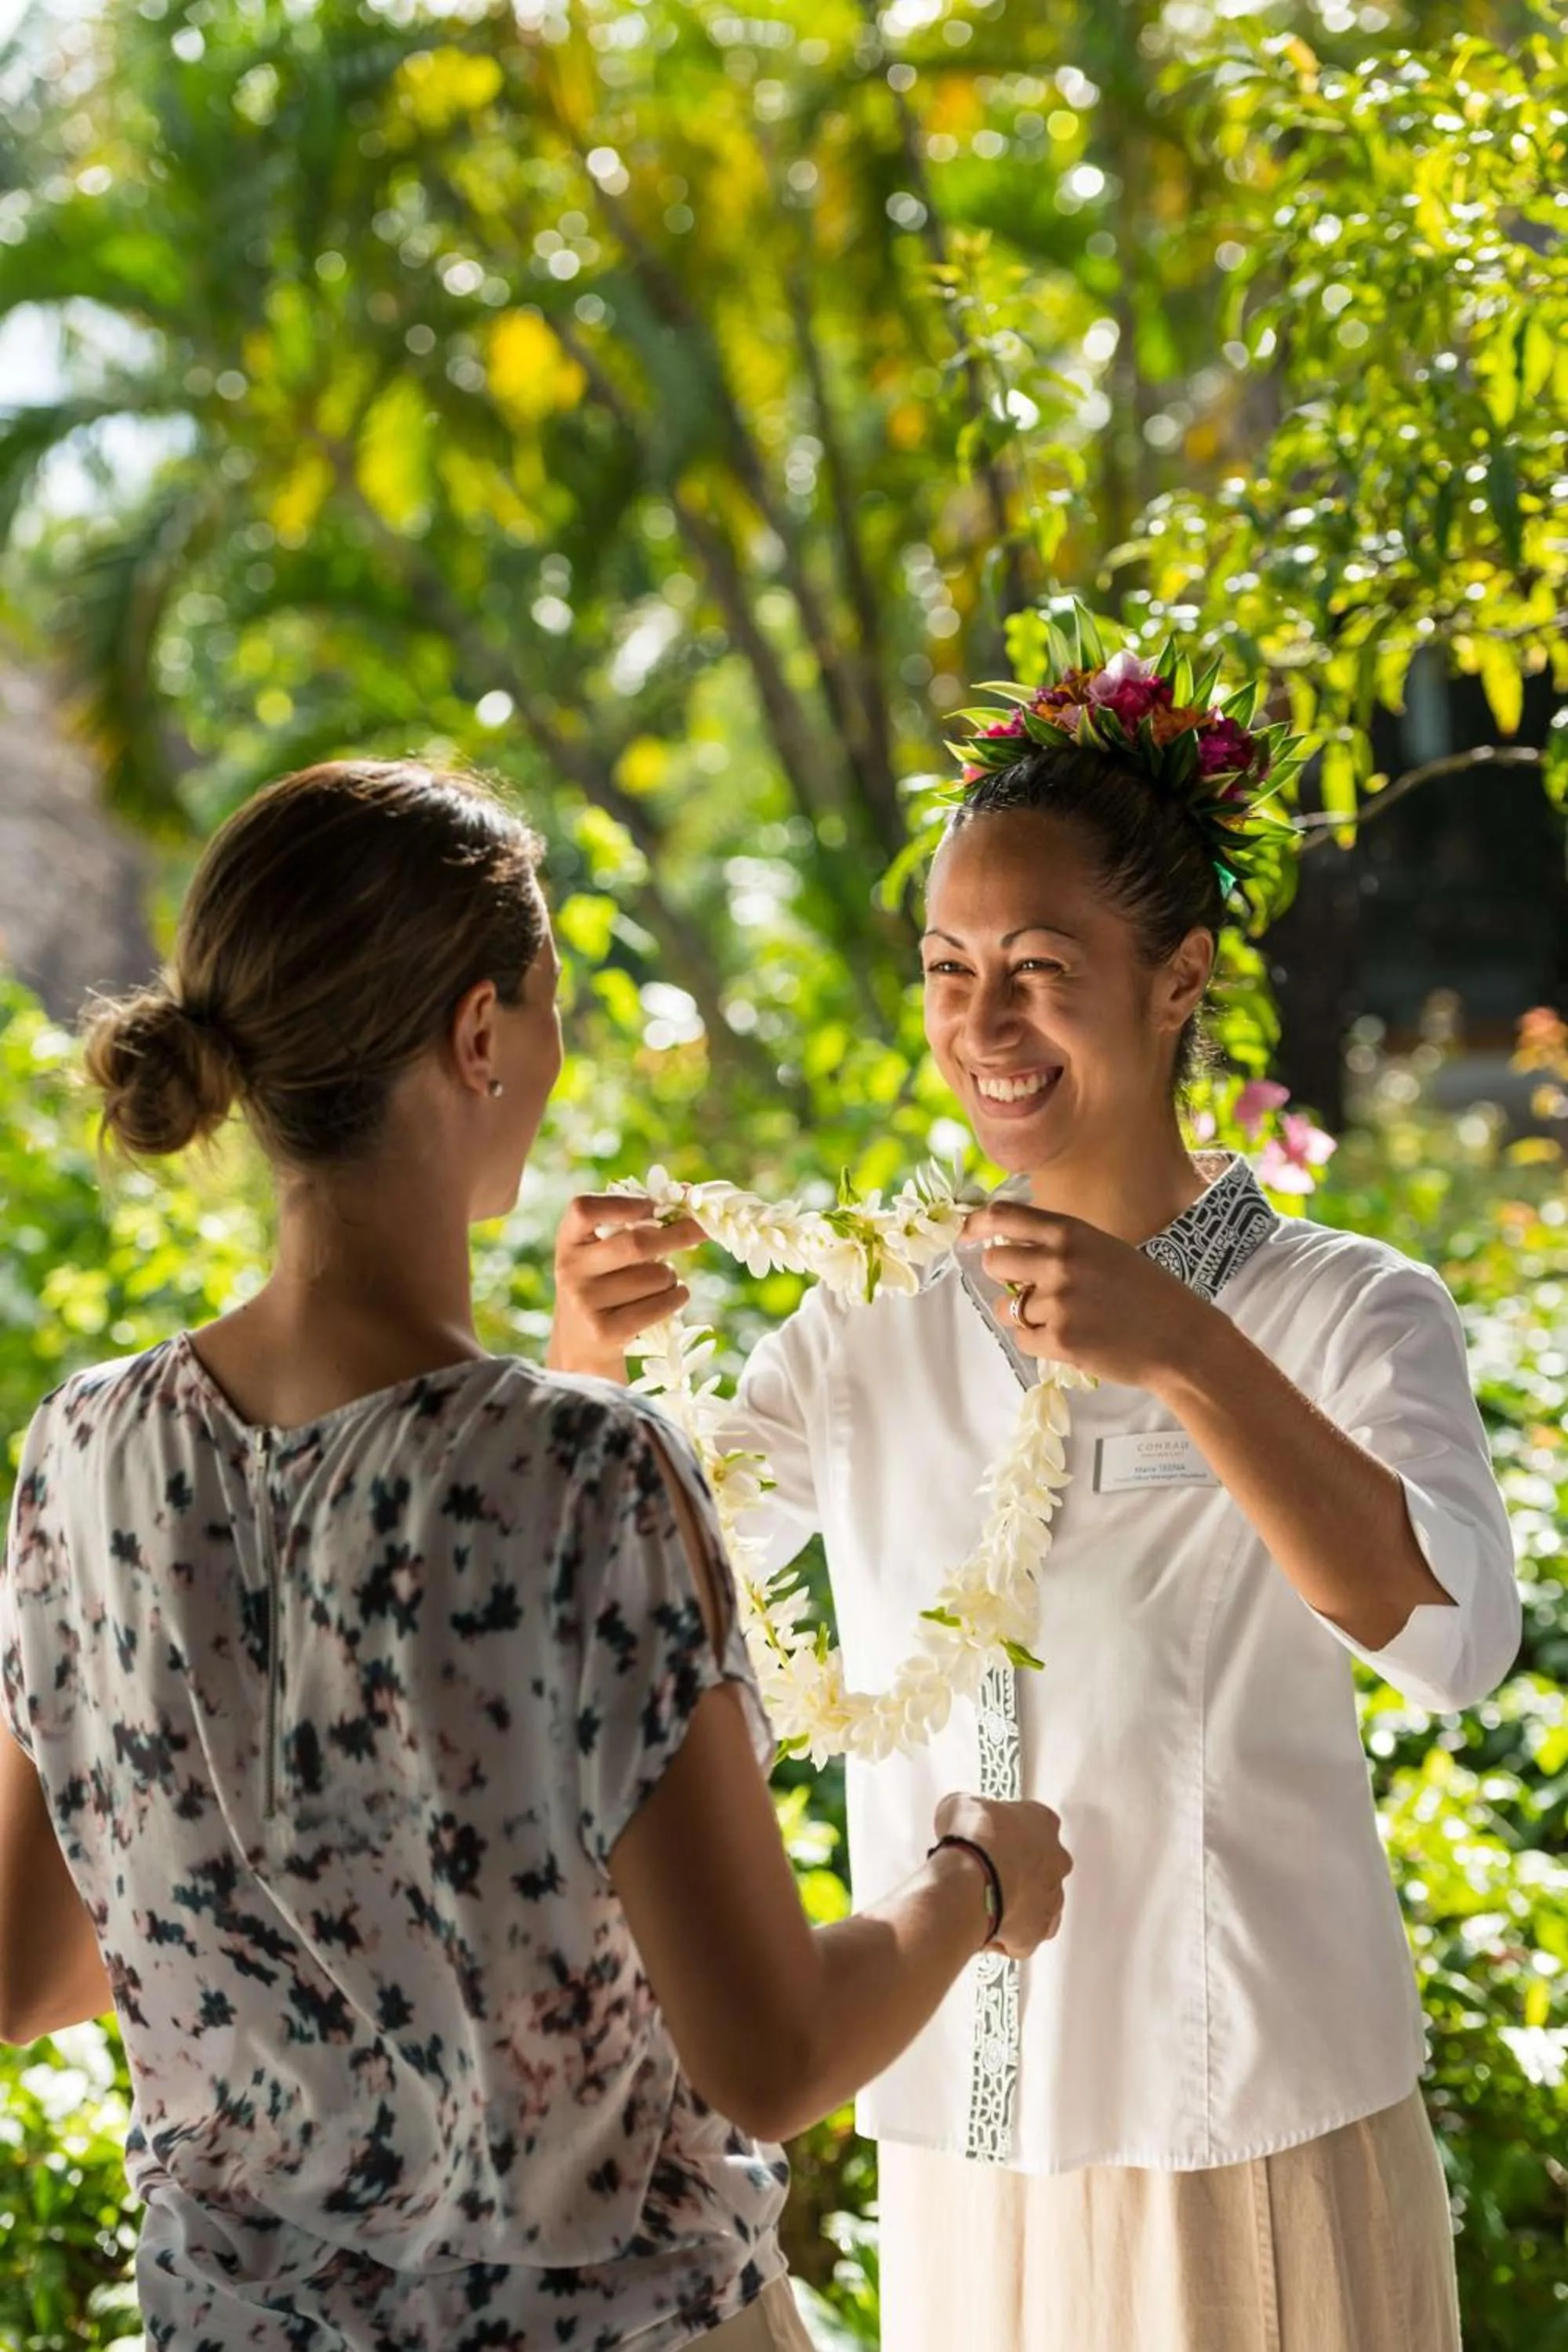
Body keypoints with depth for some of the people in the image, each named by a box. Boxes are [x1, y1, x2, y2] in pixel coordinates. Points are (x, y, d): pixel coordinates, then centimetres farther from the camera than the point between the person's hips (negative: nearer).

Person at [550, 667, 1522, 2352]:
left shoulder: (1350, 1312, -7)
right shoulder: (871, 1336, 5)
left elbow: (1455, 1639, -24)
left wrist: (1184, 1358, -35)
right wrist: (584, 1361, -19)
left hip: (1262, 2154, -3)